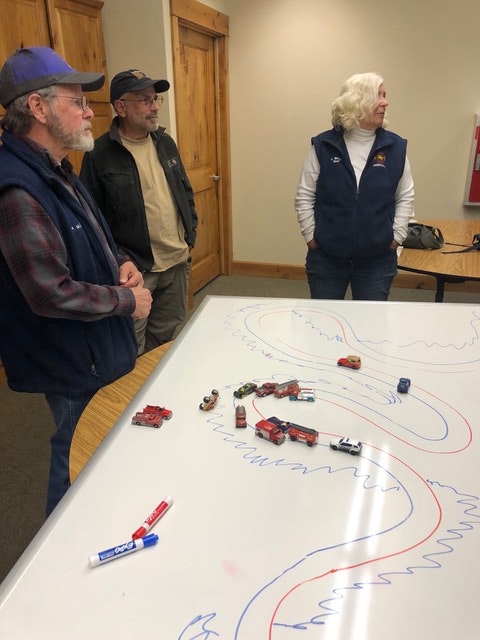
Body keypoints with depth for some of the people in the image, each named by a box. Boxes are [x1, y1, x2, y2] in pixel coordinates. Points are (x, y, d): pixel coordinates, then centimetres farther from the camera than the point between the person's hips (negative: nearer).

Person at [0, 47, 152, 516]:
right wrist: (127, 300, -16)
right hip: (74, 369, -10)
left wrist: (119, 262, 0)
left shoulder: (56, 171, 8)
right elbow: (53, 294, -29)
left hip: (102, 350, 10)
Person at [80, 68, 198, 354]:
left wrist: (191, 236, 10)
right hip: (134, 269, -6)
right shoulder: (99, 155, -11)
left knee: (167, 337, 19)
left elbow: (186, 192, 17)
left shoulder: (165, 142, 8)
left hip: (178, 262, 6)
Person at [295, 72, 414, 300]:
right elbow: (304, 196, 0)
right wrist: (311, 237, -4)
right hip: (326, 258, -1)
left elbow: (405, 197, 7)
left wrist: (396, 237, 0)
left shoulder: (395, 147, 0)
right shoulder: (323, 146, -4)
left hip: (377, 259, 1)